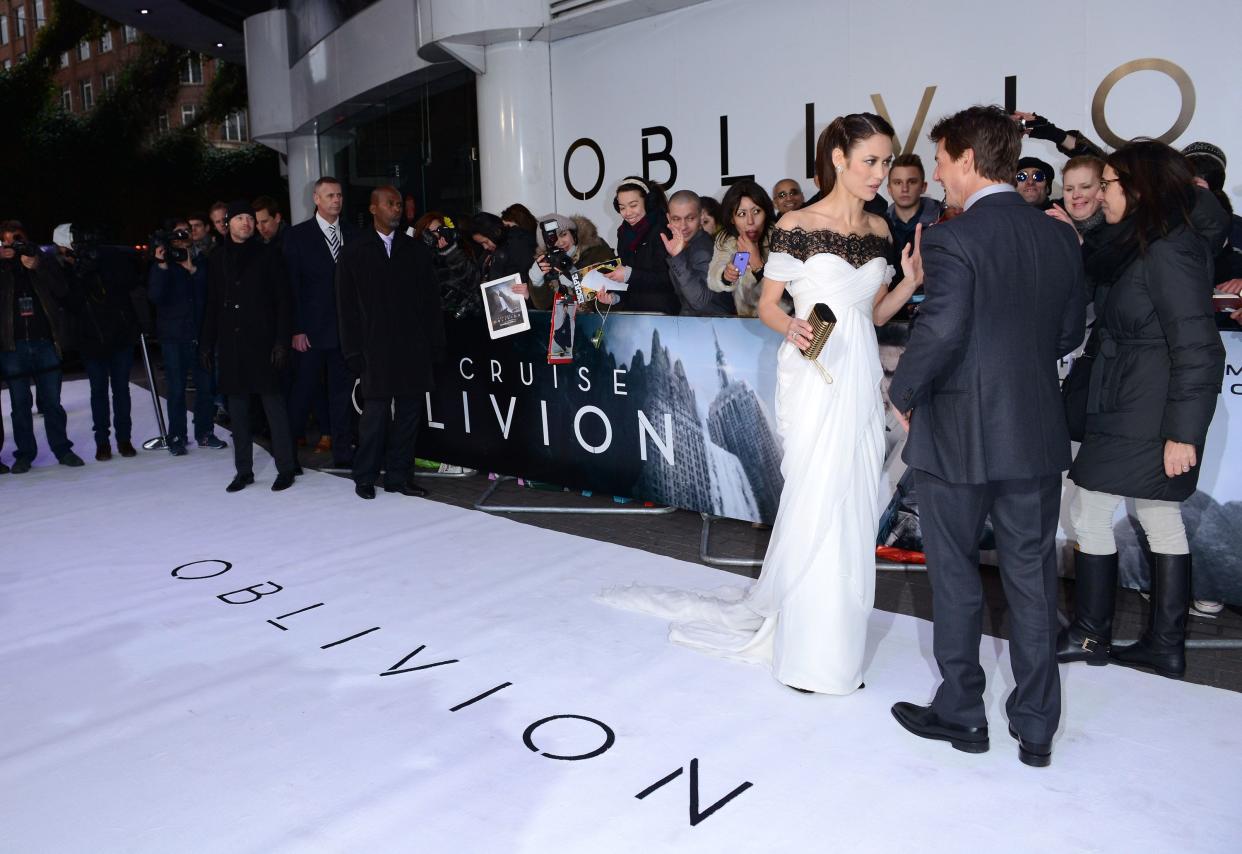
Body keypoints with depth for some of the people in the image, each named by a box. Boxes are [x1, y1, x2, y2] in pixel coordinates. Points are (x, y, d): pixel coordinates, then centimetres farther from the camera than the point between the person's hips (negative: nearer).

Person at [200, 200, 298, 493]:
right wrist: (207, 344, 9)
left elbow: (283, 300, -3)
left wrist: (281, 340, -11)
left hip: (262, 340, -4)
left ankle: (285, 467, 3)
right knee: (237, 406, 7)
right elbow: (212, 305, 14)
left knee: (273, 400, -5)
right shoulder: (218, 259, 12)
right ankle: (243, 470, 15)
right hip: (231, 343, 4)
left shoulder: (268, 254, 2)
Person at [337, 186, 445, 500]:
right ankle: (365, 477, 11)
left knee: (408, 414, 5)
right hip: (376, 352, -2)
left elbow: (431, 301, 8)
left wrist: (435, 345, 2)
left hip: (414, 350, 2)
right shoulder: (354, 253, 5)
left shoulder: (417, 250, 10)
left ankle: (399, 475, 15)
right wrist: (354, 352, -2)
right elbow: (348, 308, 4)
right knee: (375, 414, -3)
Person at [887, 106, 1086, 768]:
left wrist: (903, 394, -7)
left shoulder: (952, 239, -15)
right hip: (1037, 433, 6)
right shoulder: (1060, 236, 5)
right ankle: (1036, 726, 24)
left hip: (958, 434, -5)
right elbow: (1070, 330, 12)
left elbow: (939, 332, -22)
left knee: (955, 577, 10)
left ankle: (961, 713, 24)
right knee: (1031, 577, 13)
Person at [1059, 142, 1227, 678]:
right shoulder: (1140, 245, 13)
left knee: (1089, 512, -1)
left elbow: (1198, 348, -20)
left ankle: (1091, 635, 13)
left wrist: (1183, 432, -21)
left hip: (1143, 417, -10)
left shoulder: (1169, 251, -17)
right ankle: (1165, 645, 21)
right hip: (1127, 409, 10)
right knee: (1161, 520, 12)